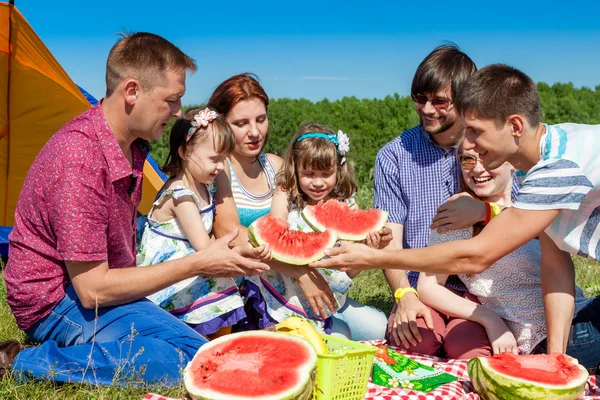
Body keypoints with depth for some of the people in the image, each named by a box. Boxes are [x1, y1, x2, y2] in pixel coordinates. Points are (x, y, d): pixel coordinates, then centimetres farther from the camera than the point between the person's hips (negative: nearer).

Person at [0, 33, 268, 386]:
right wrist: (197, 264, -21)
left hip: (107, 287, 9)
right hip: (57, 303, -9)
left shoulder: (133, 147, 3)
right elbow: (92, 290, -25)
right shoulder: (80, 156, -26)